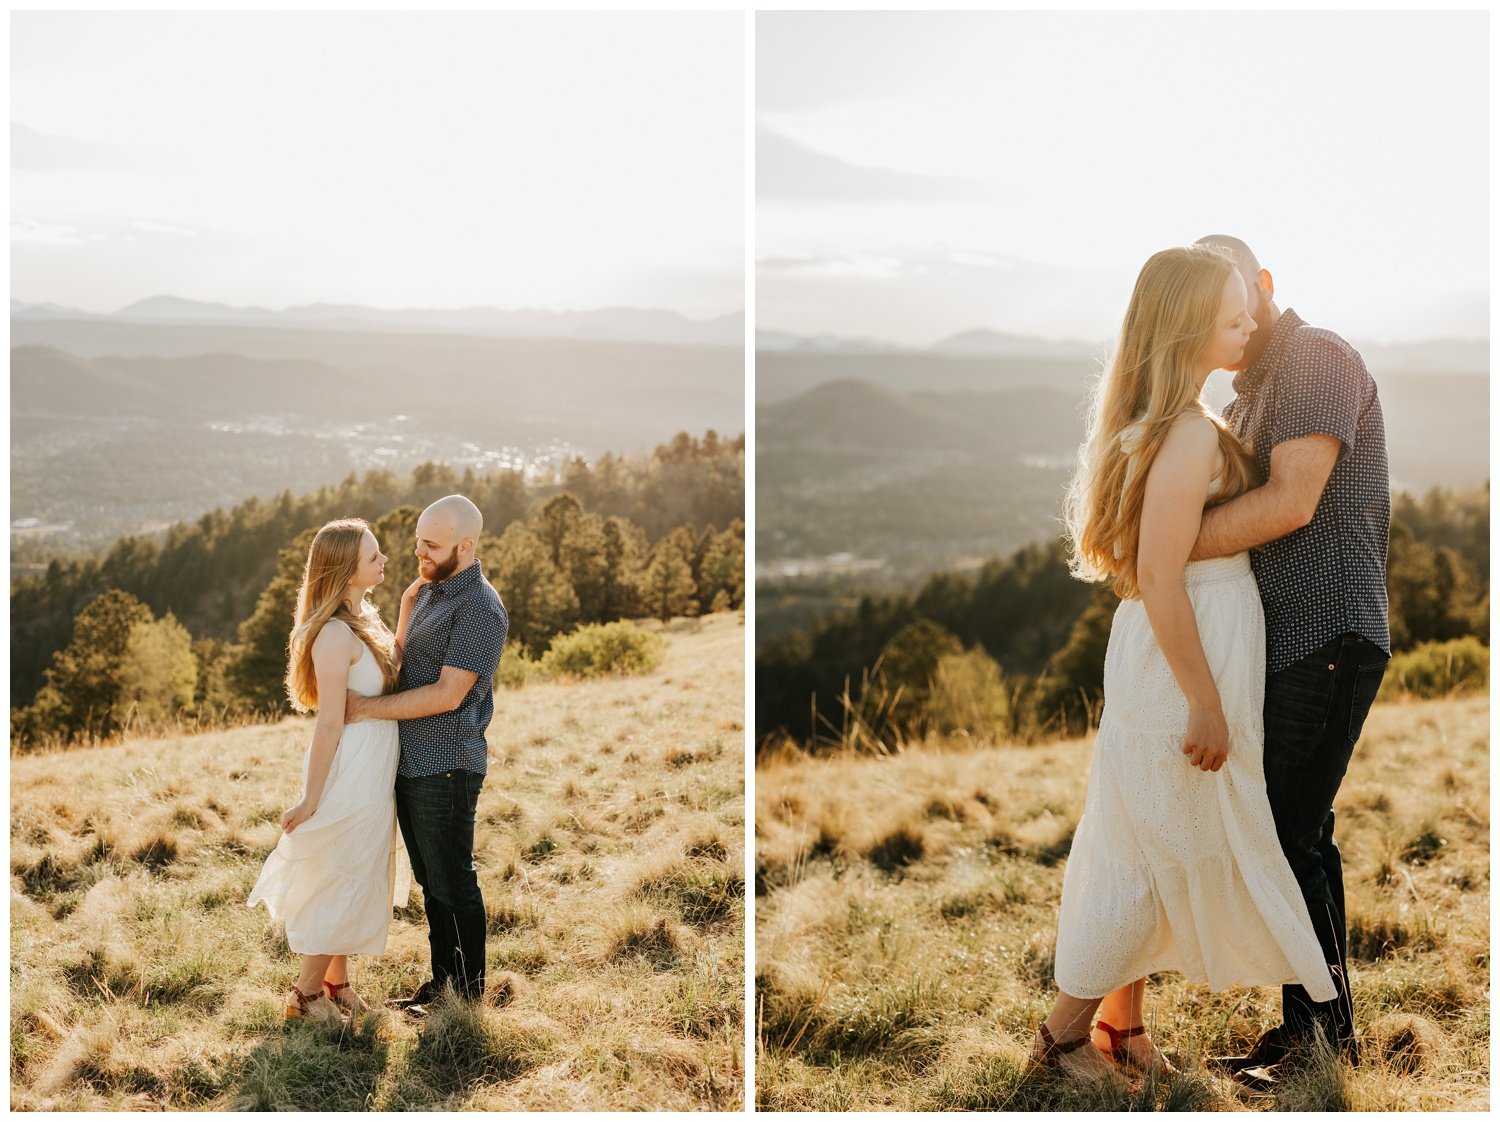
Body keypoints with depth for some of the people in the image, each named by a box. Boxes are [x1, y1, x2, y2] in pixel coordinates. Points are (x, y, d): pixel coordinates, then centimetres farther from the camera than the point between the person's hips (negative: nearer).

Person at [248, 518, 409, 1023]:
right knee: (339, 883, 3)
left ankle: (337, 983, 32)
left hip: (374, 773, 9)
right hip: (349, 772, -9)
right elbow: (330, 722, -21)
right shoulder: (335, 634, -22)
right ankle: (307, 995, 17)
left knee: (357, 882, 18)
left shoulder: (364, 620, 7)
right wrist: (311, 800, -18)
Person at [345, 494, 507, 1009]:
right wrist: (407, 603, 6)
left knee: (453, 885, 2)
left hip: (446, 770, -9)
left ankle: (467, 994, 14)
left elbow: (447, 694, -22)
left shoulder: (480, 608, -18)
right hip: (411, 764, 9)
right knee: (430, 881, 17)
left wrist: (367, 708, -17)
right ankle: (441, 977, 29)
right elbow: (402, 662, 22)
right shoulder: (427, 591, 11)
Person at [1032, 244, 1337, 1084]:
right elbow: (1161, 582, -24)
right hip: (1185, 661, -9)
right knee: (1161, 846, 3)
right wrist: (1206, 705, -20)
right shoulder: (1188, 435, -22)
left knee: (1155, 847, 17)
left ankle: (1122, 1020, 29)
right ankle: (1066, 1031, 15)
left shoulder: (1162, 418, 7)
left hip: (1200, 642, 9)